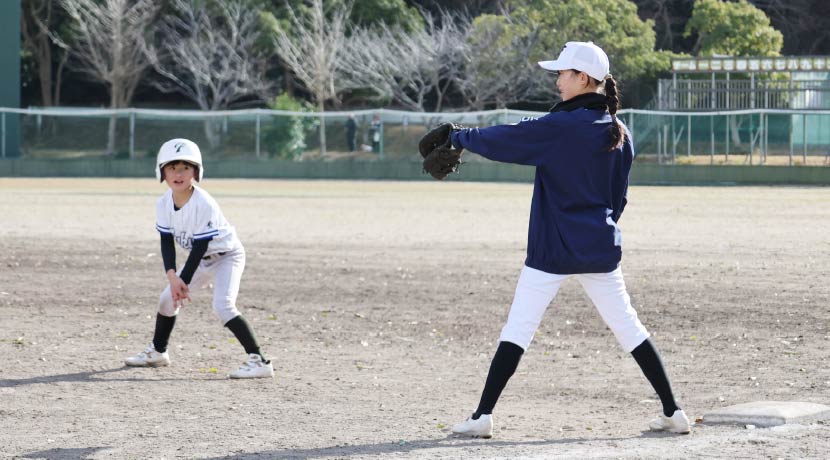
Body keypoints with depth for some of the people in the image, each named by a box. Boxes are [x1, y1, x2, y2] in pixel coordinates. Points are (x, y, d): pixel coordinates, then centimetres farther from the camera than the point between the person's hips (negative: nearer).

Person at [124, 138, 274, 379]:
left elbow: (200, 246, -27)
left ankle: (259, 361, -28)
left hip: (226, 255, -8)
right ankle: (157, 352, 35)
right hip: (201, 259, 8)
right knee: (167, 298, 11)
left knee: (222, 305, -26)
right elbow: (167, 242, -10)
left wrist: (183, 281, -25)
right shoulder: (164, 204, -11)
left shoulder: (204, 204, -31)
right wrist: (172, 276, -25)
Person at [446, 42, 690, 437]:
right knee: (629, 328, 11)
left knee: (518, 329, -1)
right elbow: (618, 197, 14)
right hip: (602, 248, 6)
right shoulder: (619, 133, 7)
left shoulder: (561, 126, -14)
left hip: (552, 249, -6)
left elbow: (506, 140, -7)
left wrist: (459, 138, 8)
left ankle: (483, 416, -3)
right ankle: (673, 412, 9)